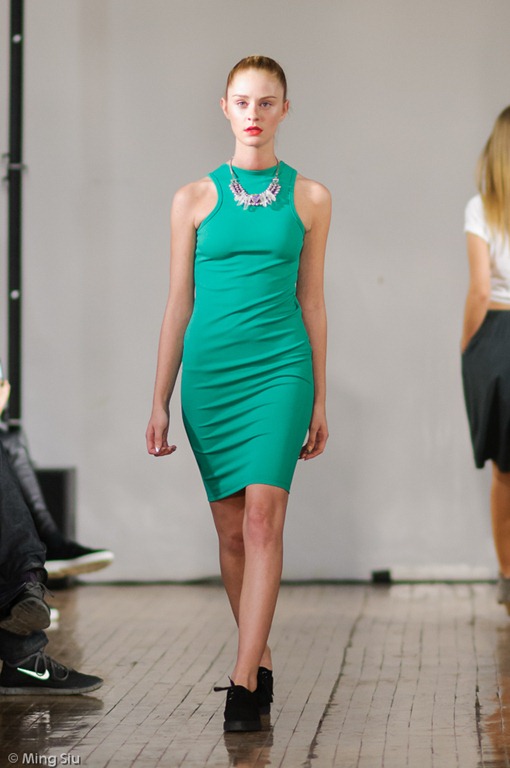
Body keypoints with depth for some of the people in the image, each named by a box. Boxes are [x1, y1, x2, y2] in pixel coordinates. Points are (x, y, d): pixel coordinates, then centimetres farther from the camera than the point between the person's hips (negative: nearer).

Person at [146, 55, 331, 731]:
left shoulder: (309, 198, 6)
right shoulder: (194, 199, 6)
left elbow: (311, 300, 10)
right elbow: (178, 304, 8)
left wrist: (320, 400, 9)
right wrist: (160, 402, 6)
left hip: (280, 367, -1)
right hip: (209, 370, 1)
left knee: (263, 517, -15)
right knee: (231, 527, 6)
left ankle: (243, 681, -16)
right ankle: (261, 657, 23)